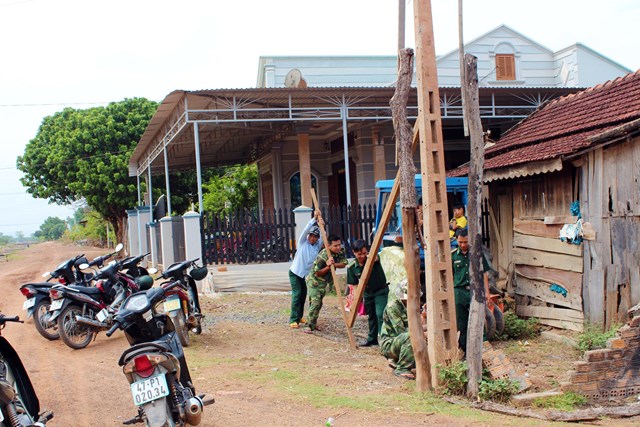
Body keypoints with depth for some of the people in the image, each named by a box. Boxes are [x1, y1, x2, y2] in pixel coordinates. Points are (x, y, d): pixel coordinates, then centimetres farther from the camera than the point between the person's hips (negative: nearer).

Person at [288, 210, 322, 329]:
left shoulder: (317, 245, 2)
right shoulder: (302, 242, -7)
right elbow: (306, 229, -21)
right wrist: (314, 218, -26)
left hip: (307, 274, 5)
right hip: (295, 273, -5)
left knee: (303, 295, 10)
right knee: (297, 294, -13)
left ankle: (299, 316, 27)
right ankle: (293, 320, -15)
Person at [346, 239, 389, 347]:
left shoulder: (373, 258, -21)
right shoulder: (352, 267, -12)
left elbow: (375, 258, -47)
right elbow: (355, 285, -3)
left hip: (381, 291, -4)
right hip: (367, 293, 5)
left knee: (380, 314, -19)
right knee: (371, 316, 18)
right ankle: (372, 339, 33)